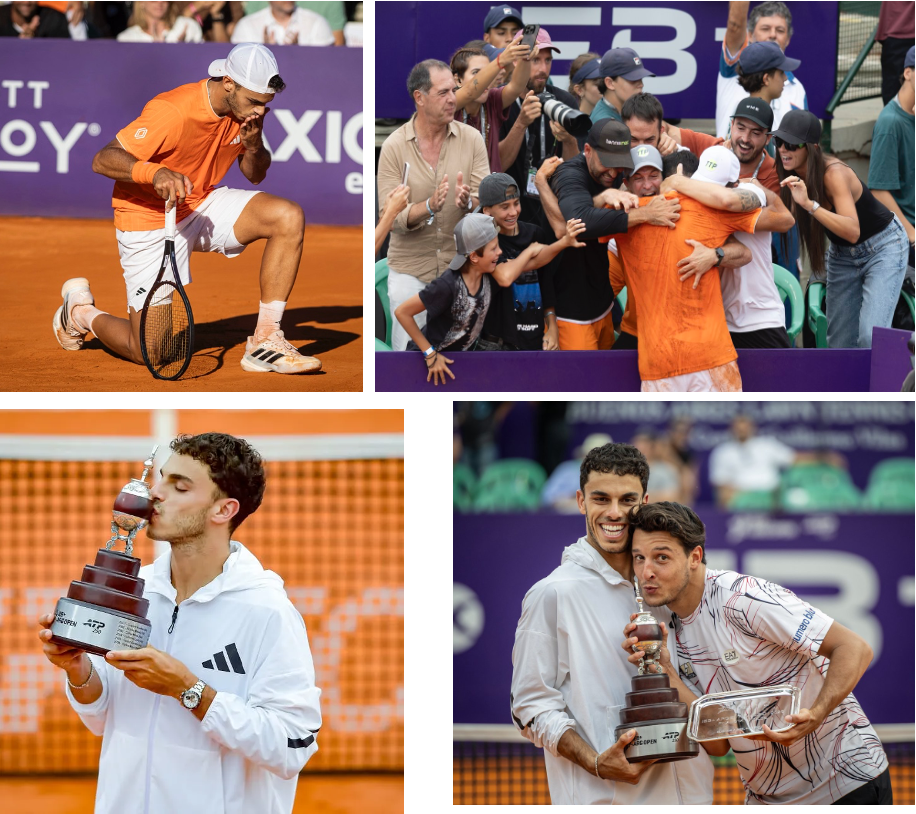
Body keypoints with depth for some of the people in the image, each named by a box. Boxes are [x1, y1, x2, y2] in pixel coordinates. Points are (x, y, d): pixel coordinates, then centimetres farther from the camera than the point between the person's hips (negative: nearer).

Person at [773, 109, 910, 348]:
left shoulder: (833, 173, -32)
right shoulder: (791, 176, -11)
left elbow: (852, 231, -43)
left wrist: (809, 204, -52)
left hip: (883, 247, -7)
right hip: (842, 255, 7)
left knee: (870, 336, -21)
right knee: (839, 341, 3)